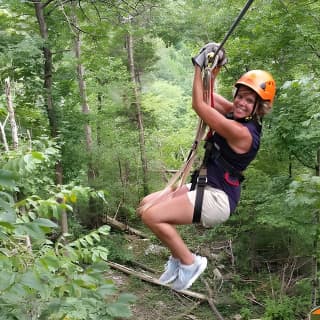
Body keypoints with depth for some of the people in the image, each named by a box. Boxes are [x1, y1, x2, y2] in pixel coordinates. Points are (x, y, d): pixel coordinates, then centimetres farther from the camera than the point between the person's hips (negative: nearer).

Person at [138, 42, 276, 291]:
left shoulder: (242, 132, -25)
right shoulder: (237, 114, 3)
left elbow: (199, 105, -21)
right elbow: (209, 98, 16)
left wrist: (199, 66, -14)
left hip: (217, 198, -10)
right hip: (206, 187, 10)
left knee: (151, 215, -19)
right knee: (147, 204, 10)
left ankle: (189, 262, 1)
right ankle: (178, 257, 19)